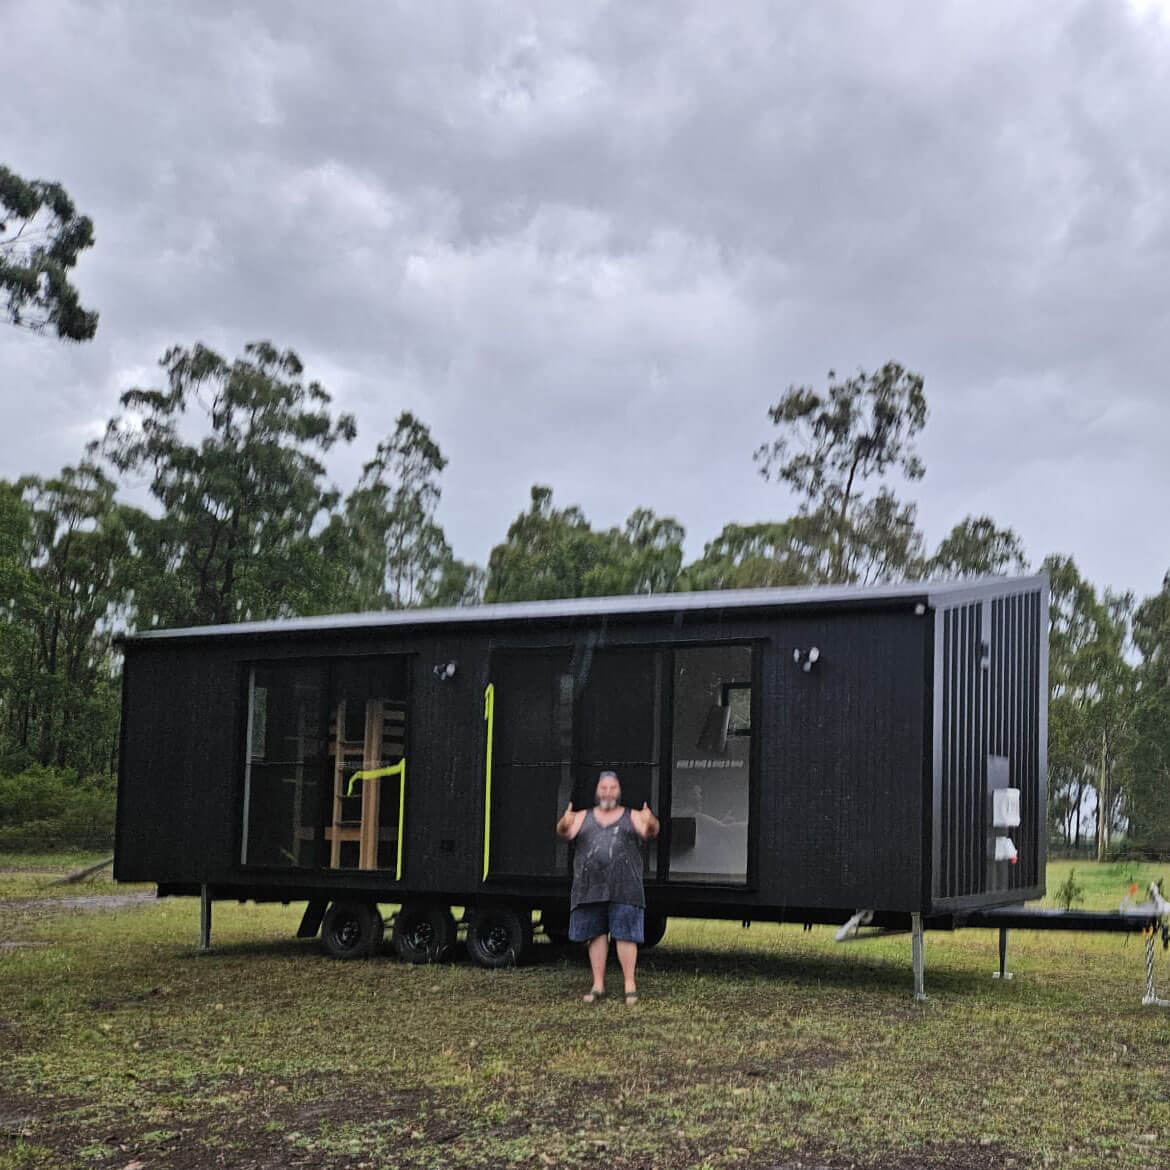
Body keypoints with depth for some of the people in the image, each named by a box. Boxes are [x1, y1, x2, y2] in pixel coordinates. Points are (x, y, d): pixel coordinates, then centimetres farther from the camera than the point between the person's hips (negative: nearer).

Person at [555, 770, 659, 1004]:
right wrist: (564, 824, -27)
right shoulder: (584, 817, 13)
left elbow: (650, 831, -9)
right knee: (596, 934, 4)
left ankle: (630, 984, 0)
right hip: (590, 887, 2)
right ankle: (598, 986, 9)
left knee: (625, 934, -5)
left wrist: (651, 823, -33)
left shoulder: (632, 817, 9)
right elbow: (566, 832, -3)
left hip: (624, 888, -2)